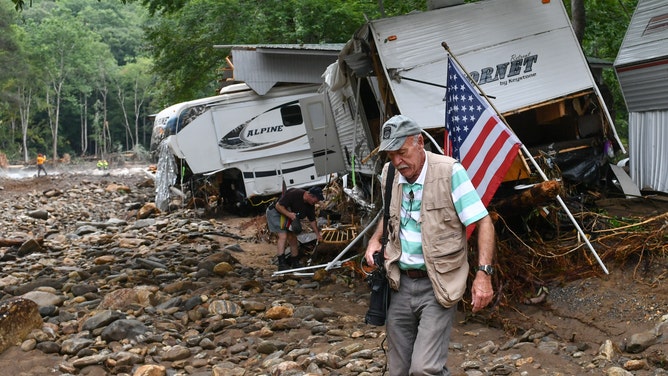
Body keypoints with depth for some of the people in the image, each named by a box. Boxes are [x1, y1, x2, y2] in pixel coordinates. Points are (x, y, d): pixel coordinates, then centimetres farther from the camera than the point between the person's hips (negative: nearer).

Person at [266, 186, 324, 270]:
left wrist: (318, 234, 7)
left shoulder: (310, 205, -6)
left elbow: (312, 220, 8)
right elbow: (278, 206, -26)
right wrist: (289, 214, -38)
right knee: (283, 236, -20)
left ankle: (295, 263, 15)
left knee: (293, 238, 4)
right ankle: (281, 264, -22)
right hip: (275, 212, -8)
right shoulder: (294, 194, -31)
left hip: (288, 216, 8)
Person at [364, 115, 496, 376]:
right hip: (401, 283, 6)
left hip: (438, 285, -6)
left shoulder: (449, 172, -13)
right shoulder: (388, 175, 4)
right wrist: (375, 239, 5)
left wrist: (483, 273, -22)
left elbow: (484, 222, -12)